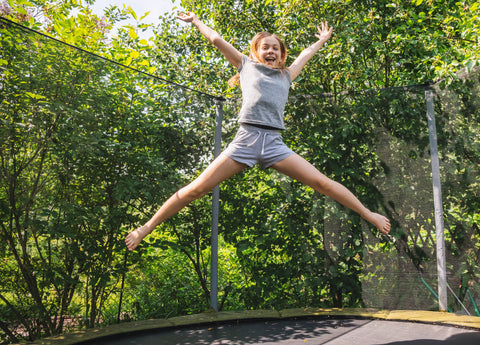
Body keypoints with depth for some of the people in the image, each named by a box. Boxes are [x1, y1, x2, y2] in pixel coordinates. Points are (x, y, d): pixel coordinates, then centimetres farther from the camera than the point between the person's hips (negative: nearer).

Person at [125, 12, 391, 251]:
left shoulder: (286, 75, 25)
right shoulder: (246, 66, 19)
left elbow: (306, 54, 43)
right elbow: (216, 40, 25)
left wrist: (322, 40, 57)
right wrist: (195, 21, 36)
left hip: (274, 144, 2)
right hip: (245, 139, -2)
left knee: (322, 183, -4)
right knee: (196, 189, -6)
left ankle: (369, 215, 11)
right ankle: (147, 227, 5)